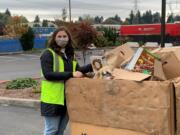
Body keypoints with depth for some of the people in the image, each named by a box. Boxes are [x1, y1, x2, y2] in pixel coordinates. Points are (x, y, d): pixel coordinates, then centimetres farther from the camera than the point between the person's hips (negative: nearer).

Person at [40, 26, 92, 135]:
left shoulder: (70, 54, 12)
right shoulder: (48, 54, -11)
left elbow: (77, 70, 14)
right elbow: (48, 74, -22)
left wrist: (92, 66, 0)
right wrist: (70, 74, -26)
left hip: (67, 97, 7)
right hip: (53, 98, -7)